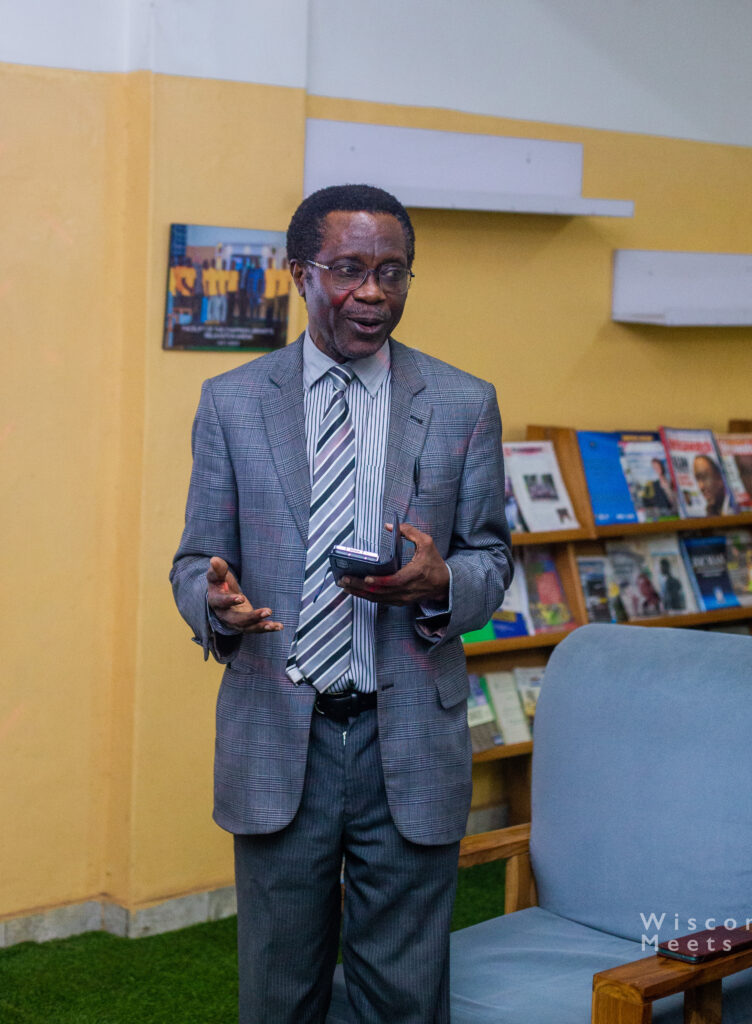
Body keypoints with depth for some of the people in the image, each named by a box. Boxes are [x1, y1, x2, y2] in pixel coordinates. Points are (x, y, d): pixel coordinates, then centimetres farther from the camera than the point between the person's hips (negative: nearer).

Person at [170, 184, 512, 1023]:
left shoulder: (464, 406, 3)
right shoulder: (231, 403, 3)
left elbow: (491, 557, 7)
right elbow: (195, 559, 6)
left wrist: (442, 584, -16)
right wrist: (214, 602, -18)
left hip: (410, 741, 0)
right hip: (278, 739, 0)